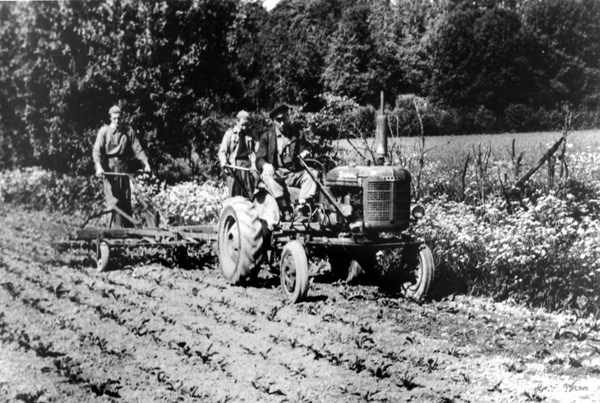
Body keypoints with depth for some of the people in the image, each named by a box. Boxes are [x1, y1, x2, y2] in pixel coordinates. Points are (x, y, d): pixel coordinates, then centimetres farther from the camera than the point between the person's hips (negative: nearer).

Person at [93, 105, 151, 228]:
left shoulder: (128, 131, 6)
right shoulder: (104, 131, 1)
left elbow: (137, 148, 3)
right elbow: (97, 150, -7)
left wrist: (145, 163, -9)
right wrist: (98, 166, -22)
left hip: (123, 166, 2)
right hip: (108, 166, -2)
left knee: (126, 198, 3)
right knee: (112, 197, -12)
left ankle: (128, 227, 11)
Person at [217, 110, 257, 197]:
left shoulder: (249, 135, 14)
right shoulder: (230, 133, 4)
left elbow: (252, 152, 12)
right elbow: (222, 150, 0)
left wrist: (253, 164, -4)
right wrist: (223, 162, -19)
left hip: (247, 166, 4)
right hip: (233, 166, -3)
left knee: (249, 193, 0)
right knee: (234, 194, -5)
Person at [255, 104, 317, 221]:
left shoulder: (297, 134, 13)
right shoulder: (266, 136, 7)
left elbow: (302, 152, 10)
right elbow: (259, 159, 1)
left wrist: (303, 155, -16)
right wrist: (265, 165, -24)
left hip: (294, 174, 2)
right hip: (275, 173, -2)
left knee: (313, 174, -26)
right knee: (268, 177, -36)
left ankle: (301, 208, -34)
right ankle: (286, 211, -41)